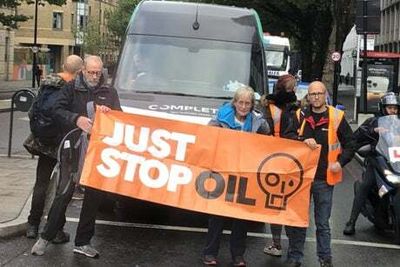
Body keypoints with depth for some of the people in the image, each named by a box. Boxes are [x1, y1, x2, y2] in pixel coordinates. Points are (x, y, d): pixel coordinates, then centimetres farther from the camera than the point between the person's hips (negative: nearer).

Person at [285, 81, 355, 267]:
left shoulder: (336, 117, -1)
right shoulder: (300, 116, 5)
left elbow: (350, 144, 4)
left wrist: (340, 162, -10)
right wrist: (303, 140, -17)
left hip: (324, 179, -2)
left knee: (322, 222, 8)